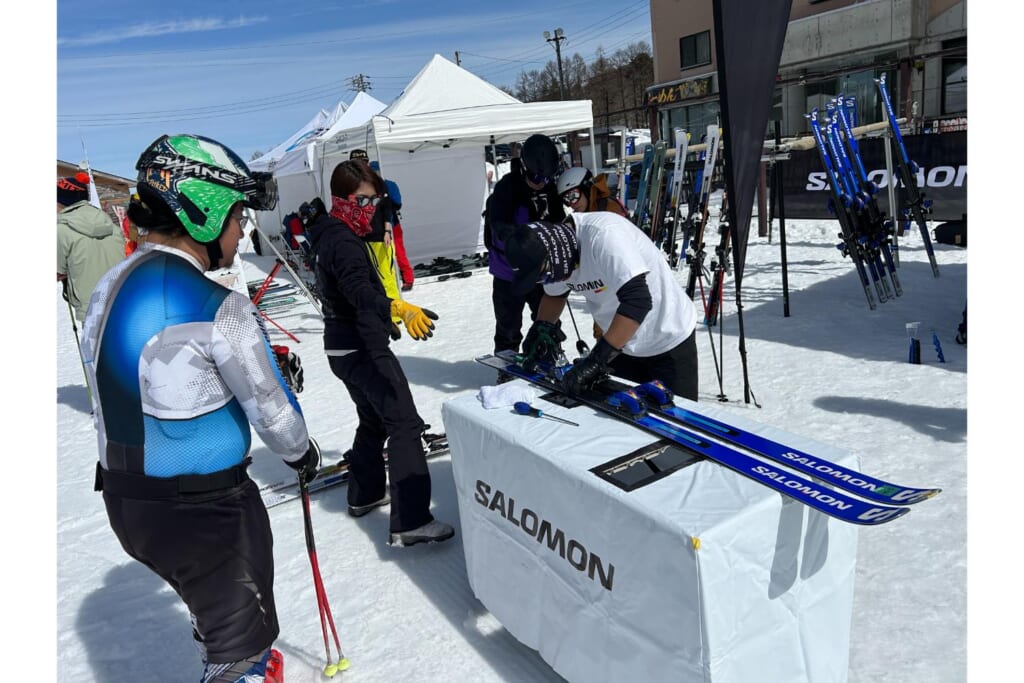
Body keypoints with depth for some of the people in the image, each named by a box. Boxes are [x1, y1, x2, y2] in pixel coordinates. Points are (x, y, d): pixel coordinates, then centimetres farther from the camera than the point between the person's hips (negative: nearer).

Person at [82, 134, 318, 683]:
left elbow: (115, 395, 10)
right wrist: (302, 453, 2)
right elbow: (270, 411, -16)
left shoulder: (108, 288, 1)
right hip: (205, 508, -9)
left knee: (211, 604, 33)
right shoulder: (217, 307, -25)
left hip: (123, 497, 9)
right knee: (243, 634, 15)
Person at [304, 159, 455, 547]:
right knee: (405, 426, -12)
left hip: (344, 348, 11)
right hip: (363, 349, -10)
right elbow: (360, 291, -37)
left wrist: (387, 317, 42)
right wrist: (399, 308, -54)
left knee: (374, 420, 23)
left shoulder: (332, 236, 14)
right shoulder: (344, 241, -19)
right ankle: (410, 523, -14)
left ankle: (365, 494, 36)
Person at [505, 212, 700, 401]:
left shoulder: (603, 234, -32)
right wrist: (541, 329, -9)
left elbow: (638, 300, -40)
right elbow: (554, 294, 11)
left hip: (670, 344, -7)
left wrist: (596, 359, -40)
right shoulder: (556, 255, -9)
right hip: (622, 345, 7)